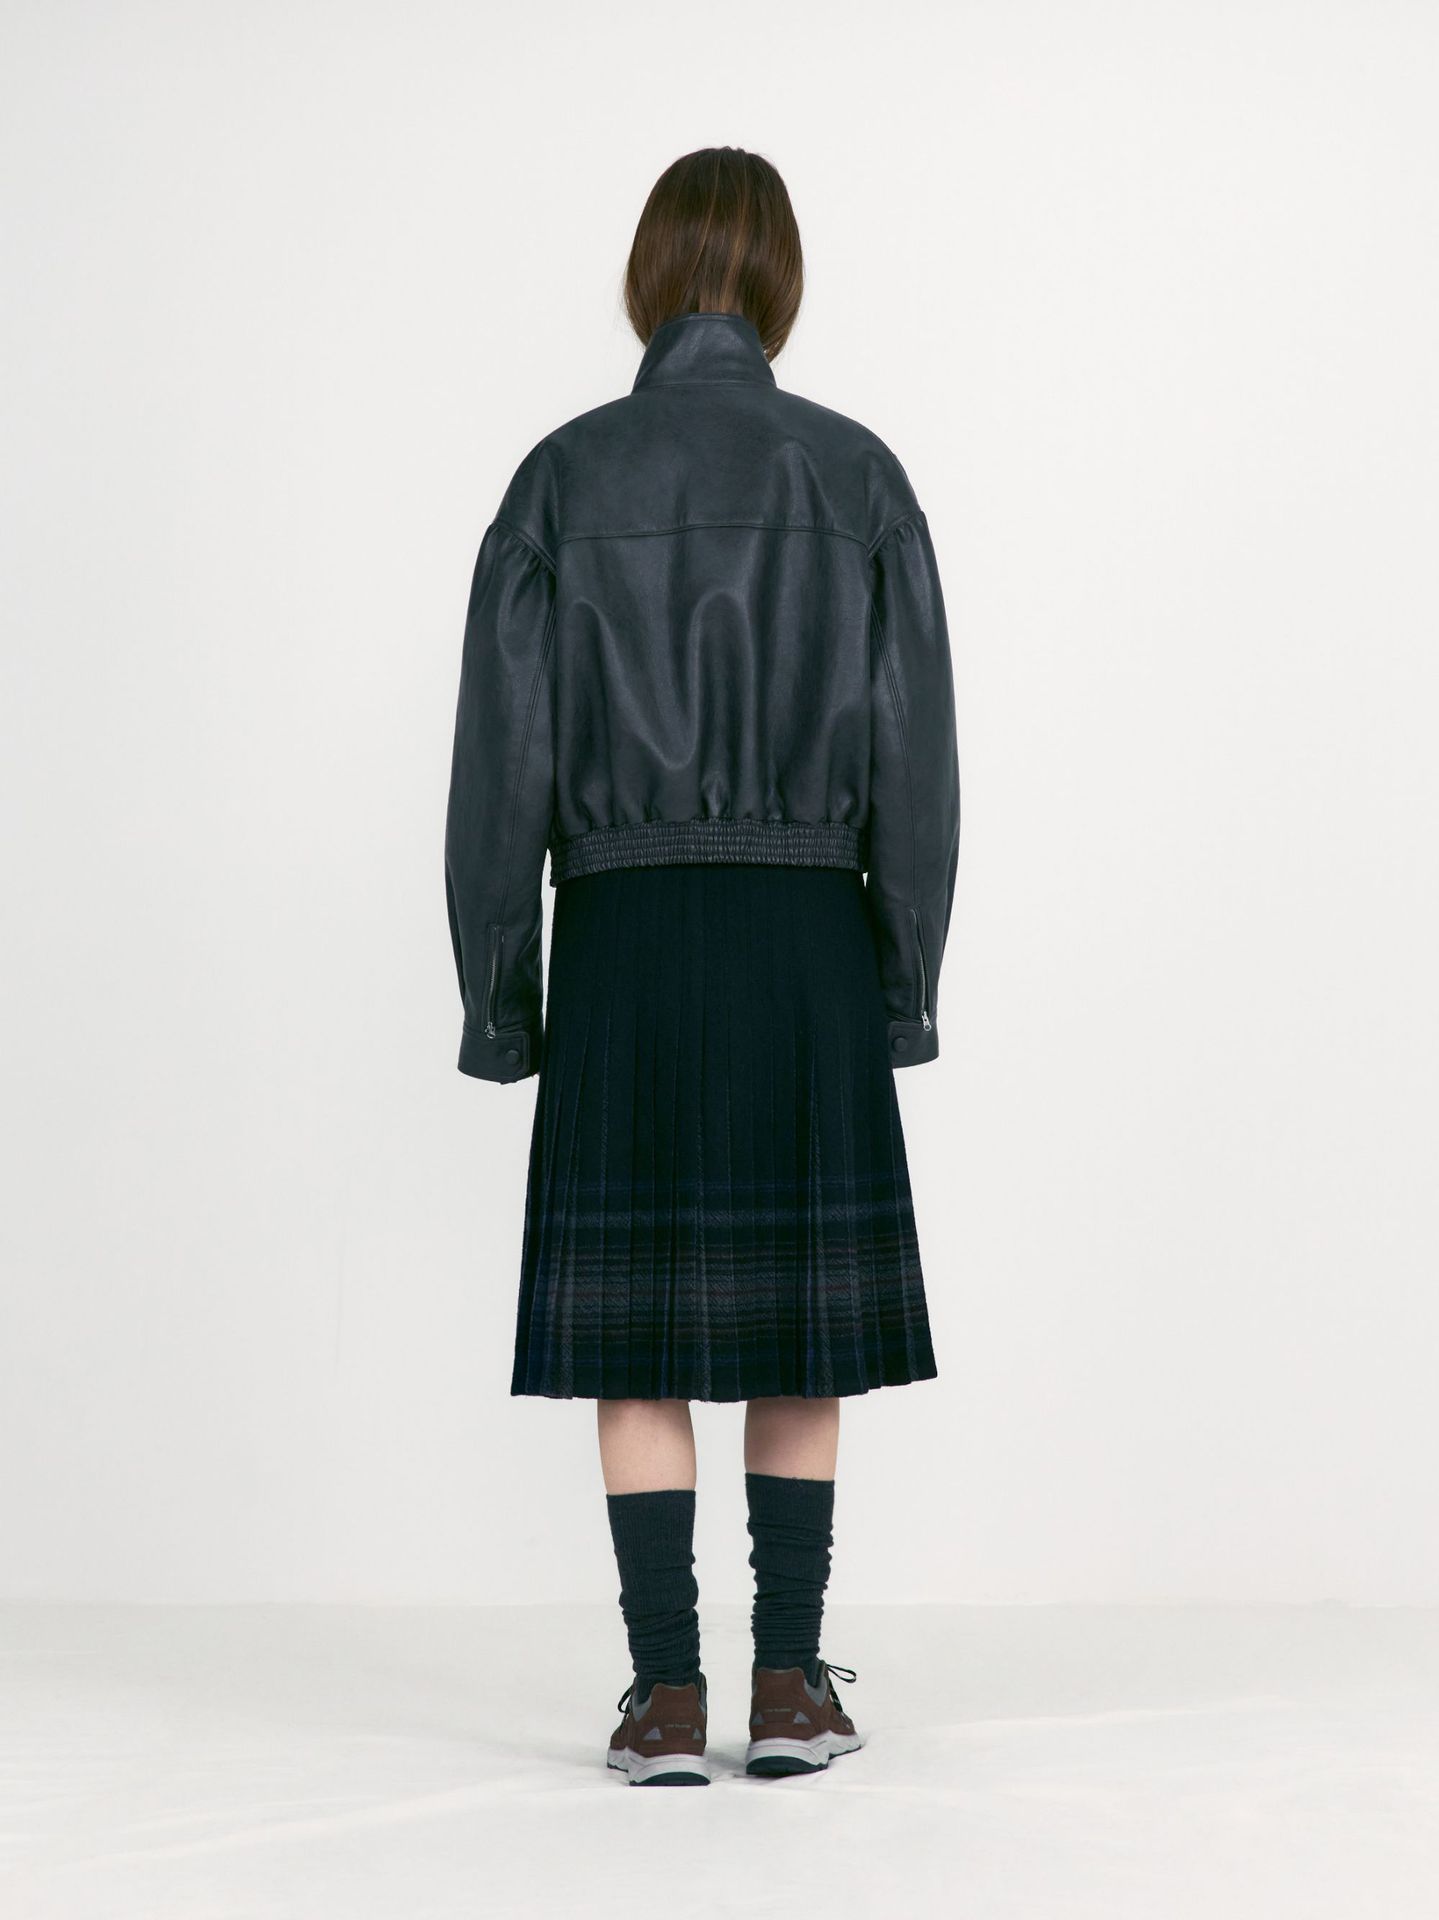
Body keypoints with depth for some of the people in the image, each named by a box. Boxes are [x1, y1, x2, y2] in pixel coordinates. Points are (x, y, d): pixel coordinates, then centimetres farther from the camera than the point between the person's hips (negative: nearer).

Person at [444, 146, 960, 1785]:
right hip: (807, 932, 1)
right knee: (799, 1308, 9)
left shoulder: (564, 477, -2)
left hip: (626, 932, -1)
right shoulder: (859, 476, 0)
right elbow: (914, 751, -1)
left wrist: (495, 990, 4)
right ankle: (790, 1684, 12)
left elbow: (504, 754, -3)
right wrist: (910, 979, 7)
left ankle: (667, 1699, 5)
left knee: (634, 1319, 5)